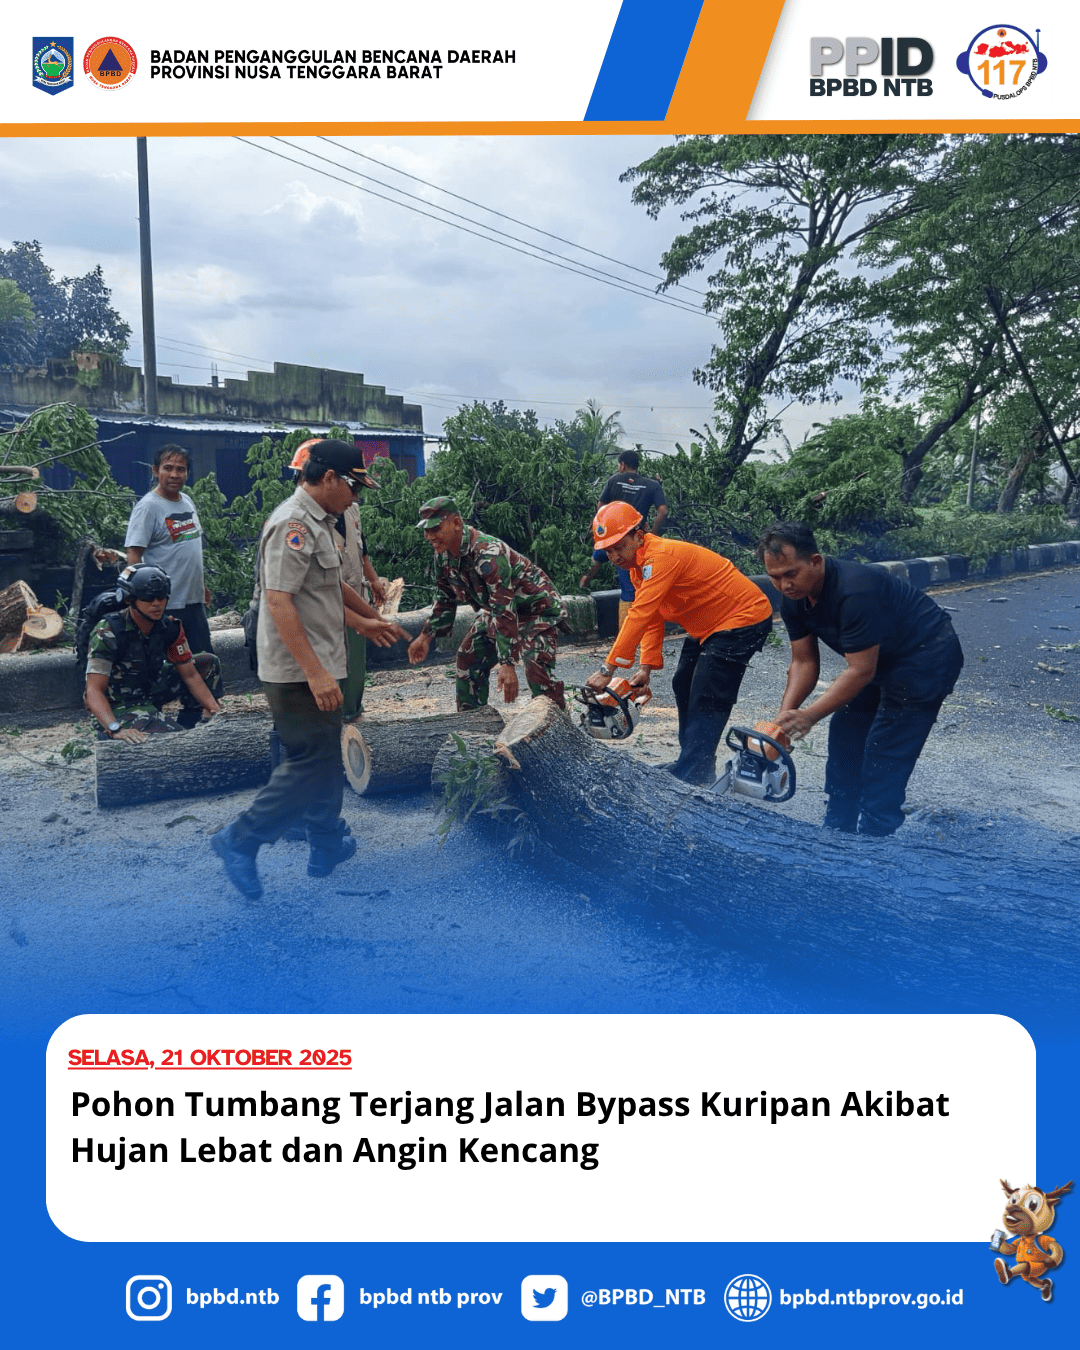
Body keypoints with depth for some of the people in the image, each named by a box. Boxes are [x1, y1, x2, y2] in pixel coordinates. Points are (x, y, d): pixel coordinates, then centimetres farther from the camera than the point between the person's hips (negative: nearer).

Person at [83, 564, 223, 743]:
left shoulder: (170, 627, -6)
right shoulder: (108, 633, -24)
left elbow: (190, 675, -3)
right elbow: (94, 691, -28)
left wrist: (217, 711, -15)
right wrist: (115, 729, -44)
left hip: (148, 693, 7)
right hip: (118, 708, -7)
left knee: (208, 663, 4)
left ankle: (185, 727, 7)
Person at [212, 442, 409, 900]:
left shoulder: (317, 521, 15)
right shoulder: (294, 524, -18)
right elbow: (279, 601, -25)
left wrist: (365, 622, 33)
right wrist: (315, 672, -28)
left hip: (316, 667, 11)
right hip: (299, 672, -11)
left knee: (325, 760, 17)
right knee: (311, 764, -7)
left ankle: (328, 846, 30)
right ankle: (240, 841, 4)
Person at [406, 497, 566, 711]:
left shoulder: (488, 553, -36)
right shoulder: (443, 555, -8)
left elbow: (505, 611, -40)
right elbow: (445, 599, 11)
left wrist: (507, 664, -43)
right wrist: (426, 636, 10)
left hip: (534, 607, -9)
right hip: (495, 610, 9)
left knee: (538, 671, -26)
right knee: (468, 661, 8)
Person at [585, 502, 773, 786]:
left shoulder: (661, 556, -28)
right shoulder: (639, 565, 4)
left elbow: (640, 615, -34)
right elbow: (652, 619, 4)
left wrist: (608, 669, -34)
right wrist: (647, 666, -7)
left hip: (744, 619, -11)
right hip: (709, 625, 11)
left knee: (707, 700, -14)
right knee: (683, 686, 15)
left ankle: (692, 777, -11)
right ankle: (693, 764, 24)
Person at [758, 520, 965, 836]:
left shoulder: (855, 592, -35)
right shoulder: (792, 597, -9)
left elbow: (861, 671, -31)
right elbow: (804, 662, -4)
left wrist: (810, 715, -33)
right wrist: (784, 715, -17)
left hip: (928, 658, -9)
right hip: (879, 660, 9)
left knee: (883, 755, -12)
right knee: (845, 732, 9)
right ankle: (837, 831, 19)